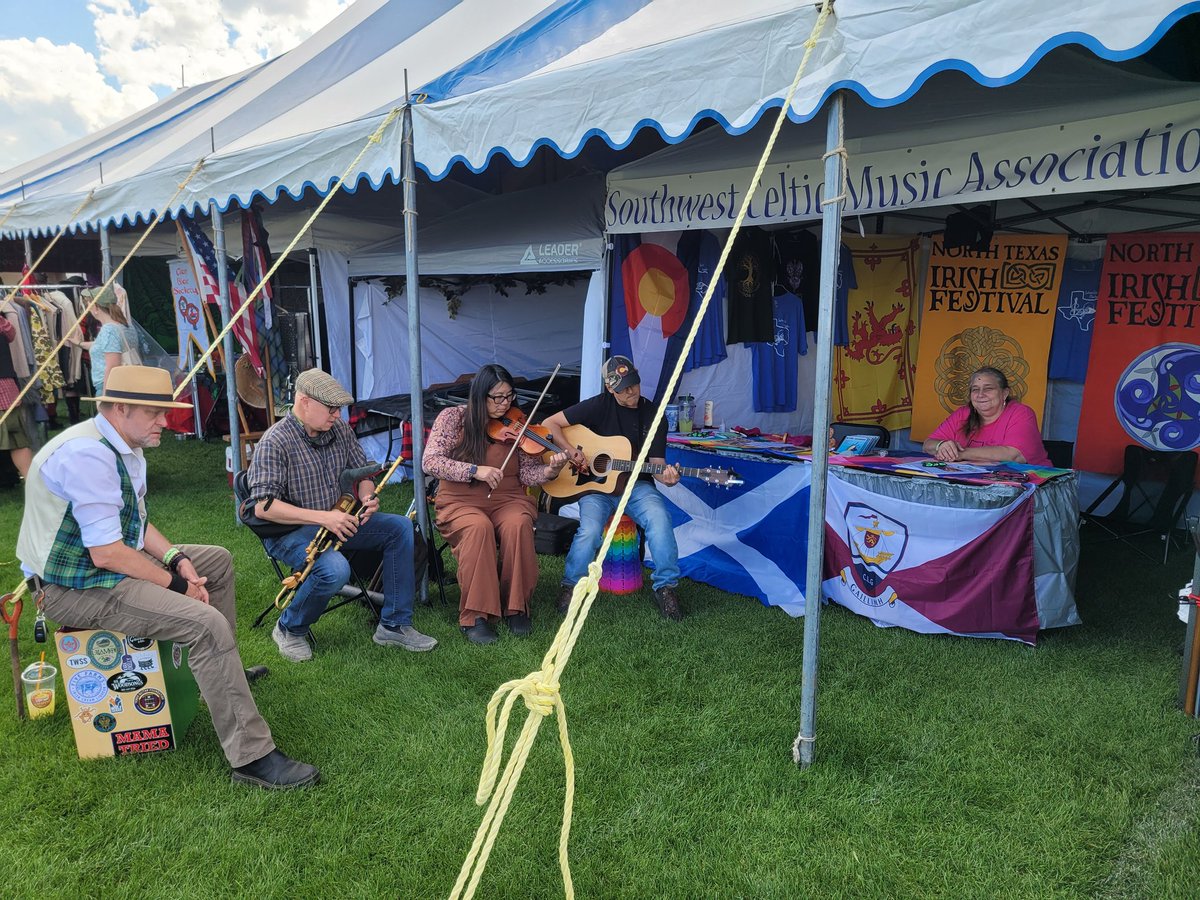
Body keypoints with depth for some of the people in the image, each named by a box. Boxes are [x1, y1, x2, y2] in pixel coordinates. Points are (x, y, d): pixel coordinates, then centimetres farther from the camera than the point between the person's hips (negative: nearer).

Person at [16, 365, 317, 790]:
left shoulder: (124, 446, 7)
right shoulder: (88, 454, -25)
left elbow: (136, 522, 13)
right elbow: (106, 553, -28)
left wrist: (177, 559, -2)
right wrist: (176, 584, -17)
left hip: (111, 559, 11)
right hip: (76, 586, -11)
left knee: (218, 560, 19)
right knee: (207, 624, -26)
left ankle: (223, 671, 33)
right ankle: (251, 755, -22)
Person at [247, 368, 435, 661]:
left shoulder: (340, 430, 2)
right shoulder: (275, 442, -19)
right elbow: (263, 506, -25)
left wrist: (367, 498, -8)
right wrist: (323, 517, -30)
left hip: (337, 520, 7)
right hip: (290, 530, -7)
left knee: (400, 527, -10)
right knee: (335, 569, -35)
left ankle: (394, 625, -5)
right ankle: (290, 630, -3)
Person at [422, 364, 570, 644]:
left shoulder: (516, 426, 4)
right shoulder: (453, 417, 0)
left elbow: (527, 473, 0)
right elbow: (430, 462, -9)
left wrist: (550, 470, -22)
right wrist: (475, 470, -21)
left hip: (507, 499, 2)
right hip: (460, 502, -1)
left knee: (518, 524, -32)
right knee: (478, 528, -35)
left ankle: (516, 608, -14)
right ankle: (475, 616, -23)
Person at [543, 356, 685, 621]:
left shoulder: (653, 415, 3)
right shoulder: (599, 406, -3)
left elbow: (656, 464, 0)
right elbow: (550, 424, -2)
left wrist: (666, 477, -24)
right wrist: (570, 450, -18)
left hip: (635, 484, 2)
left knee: (659, 518, -29)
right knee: (590, 531, -29)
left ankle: (665, 586, -11)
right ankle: (571, 586, -1)